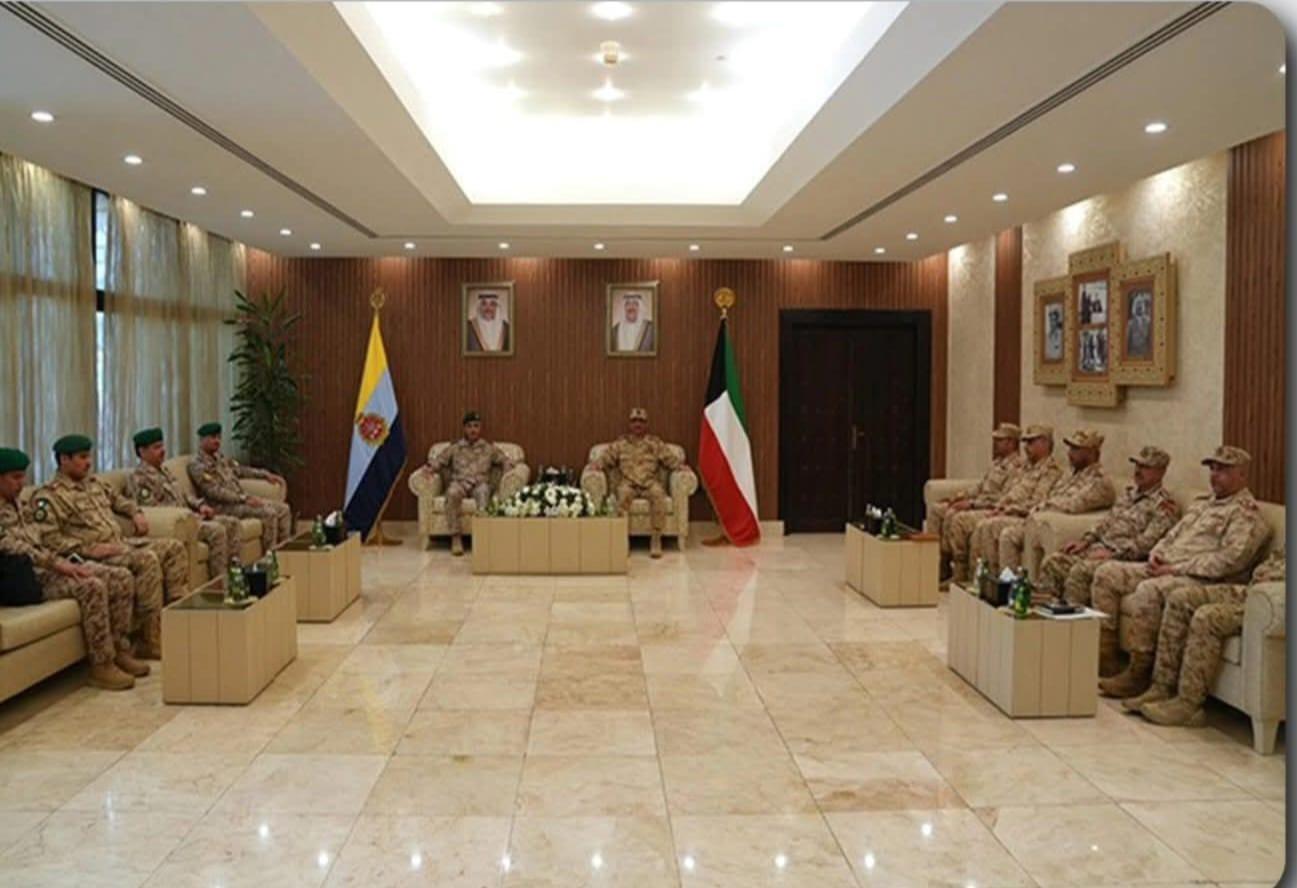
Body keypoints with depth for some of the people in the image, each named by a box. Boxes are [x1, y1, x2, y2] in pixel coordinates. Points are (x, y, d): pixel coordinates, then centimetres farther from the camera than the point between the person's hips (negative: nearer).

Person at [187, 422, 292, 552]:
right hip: (223, 506, -9)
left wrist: (266, 475, 12)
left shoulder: (220, 456, 15)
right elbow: (215, 492, -19)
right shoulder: (197, 464, -11)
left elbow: (239, 469, 24)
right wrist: (245, 499, -24)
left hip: (242, 499, 9)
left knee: (283, 509, -1)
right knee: (269, 513, -25)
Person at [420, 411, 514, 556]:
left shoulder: (489, 448, 19)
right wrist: (430, 467, -9)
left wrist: (508, 470, -7)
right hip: (459, 483, 0)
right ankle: (456, 537, -35)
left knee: (483, 491, -39)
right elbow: (439, 461, 14)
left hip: (480, 483, 0)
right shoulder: (454, 448, 18)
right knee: (453, 493, -37)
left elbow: (506, 462, 17)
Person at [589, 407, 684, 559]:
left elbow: (671, 459, 8)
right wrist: (594, 465, -11)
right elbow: (605, 458, 11)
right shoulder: (621, 443, 16)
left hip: (650, 483, 0)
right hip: (628, 483, 0)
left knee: (658, 494, -35)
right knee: (623, 494, -36)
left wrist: (682, 465, -12)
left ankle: (656, 539, -27)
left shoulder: (655, 443, 15)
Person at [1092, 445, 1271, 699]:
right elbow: (1173, 534, 28)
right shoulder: (1203, 502, 23)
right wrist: (1156, 554, 4)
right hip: (1167, 568, 9)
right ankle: (1104, 652, -4)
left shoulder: (1245, 512, -6)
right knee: (1106, 573, -2)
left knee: (1149, 590, -35)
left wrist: (1175, 568, -19)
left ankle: (1139, 674, -25)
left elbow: (1230, 559, -19)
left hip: (1202, 580, -9)